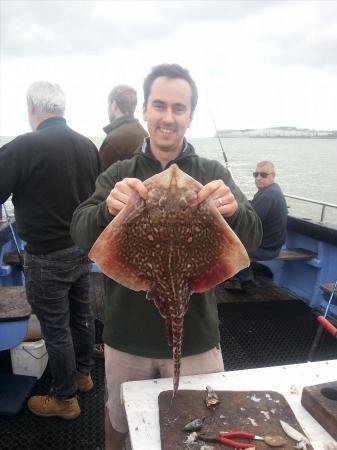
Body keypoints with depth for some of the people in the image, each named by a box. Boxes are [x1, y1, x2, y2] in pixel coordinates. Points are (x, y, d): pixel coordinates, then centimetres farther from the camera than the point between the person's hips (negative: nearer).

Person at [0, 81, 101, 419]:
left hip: (47, 256, -6)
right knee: (81, 313, 21)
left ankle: (64, 399, 26)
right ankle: (83, 373, 42)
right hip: (83, 247, 7)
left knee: (55, 327, 8)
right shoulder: (88, 145, 0)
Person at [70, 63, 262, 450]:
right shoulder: (118, 175, -4)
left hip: (196, 336, 0)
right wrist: (108, 209, -38)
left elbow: (252, 240, -14)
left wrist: (234, 211, -37)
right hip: (127, 335, 1)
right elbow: (81, 235, -15)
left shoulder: (213, 174, -5)